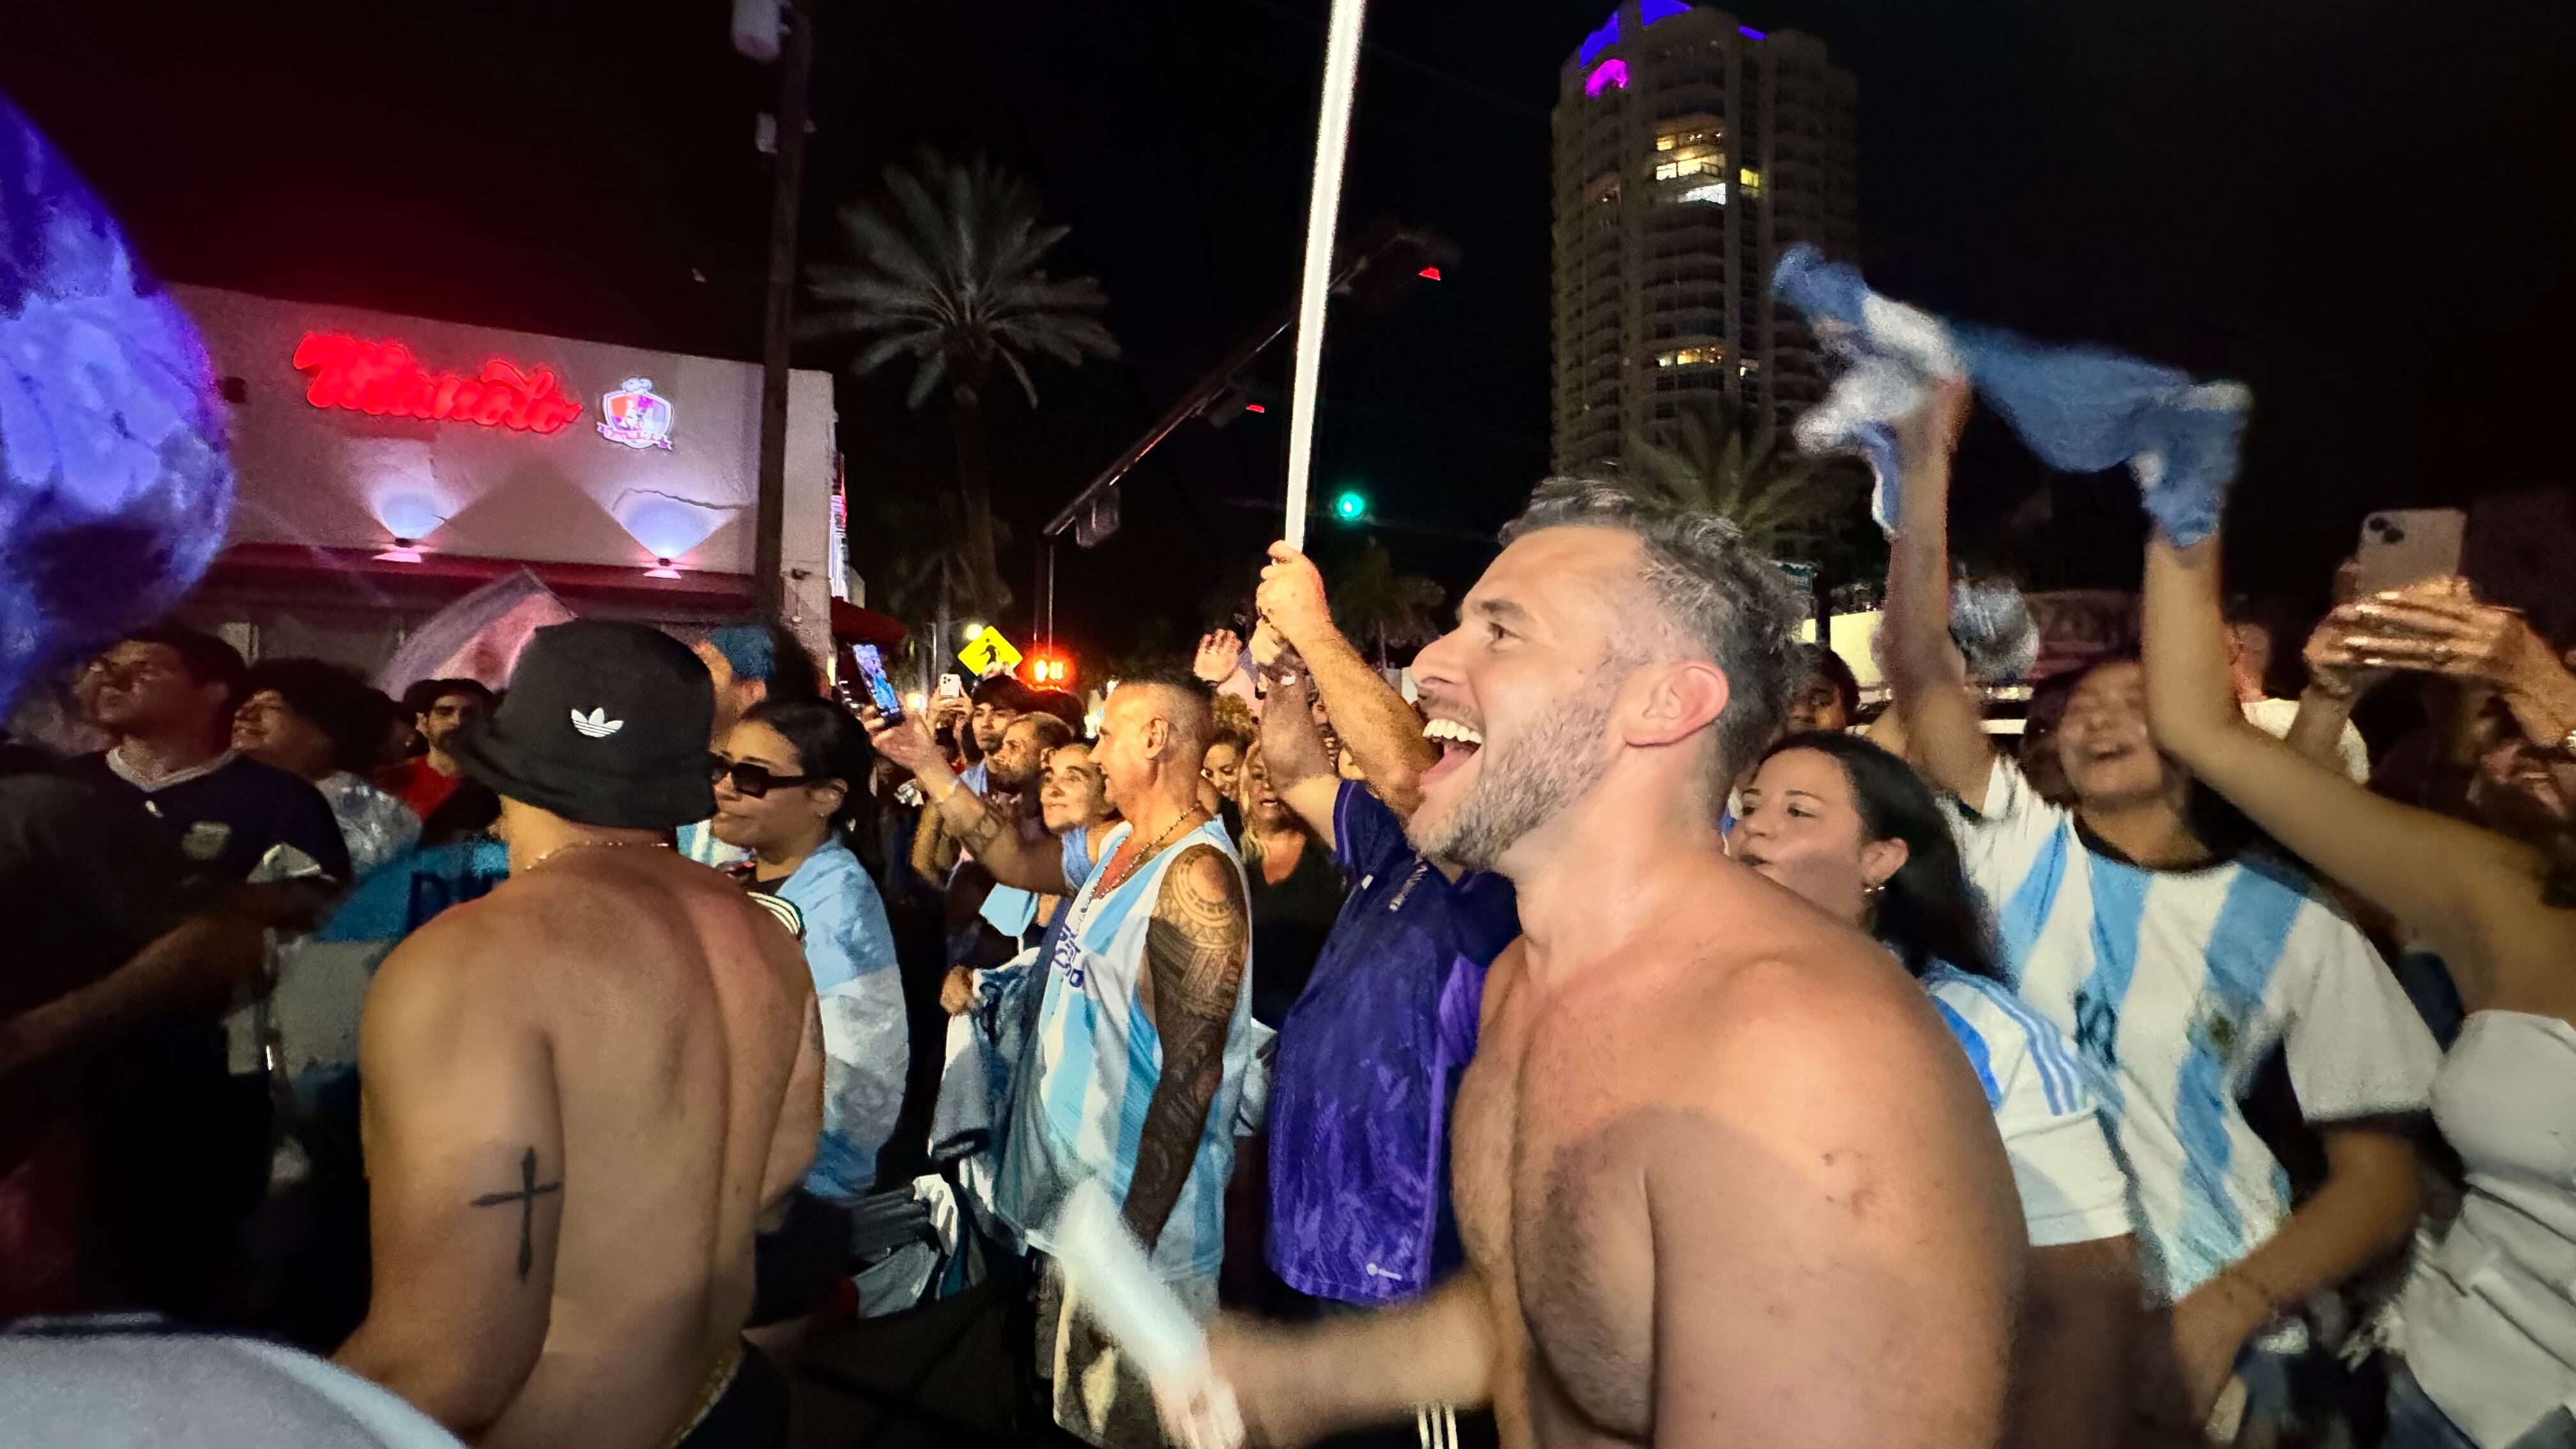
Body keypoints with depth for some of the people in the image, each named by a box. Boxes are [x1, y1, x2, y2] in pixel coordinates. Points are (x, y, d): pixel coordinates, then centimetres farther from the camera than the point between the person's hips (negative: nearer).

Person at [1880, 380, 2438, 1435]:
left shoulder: (2296, 925, -2)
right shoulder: (2019, 847, -1)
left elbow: (2378, 1180, -3)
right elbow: (1917, 665, -13)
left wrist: (2224, 1314, -18)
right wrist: (1927, 458, -18)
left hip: (2203, 1336, -1)